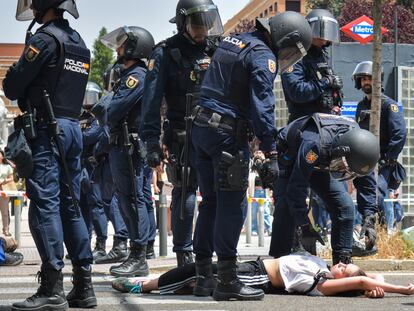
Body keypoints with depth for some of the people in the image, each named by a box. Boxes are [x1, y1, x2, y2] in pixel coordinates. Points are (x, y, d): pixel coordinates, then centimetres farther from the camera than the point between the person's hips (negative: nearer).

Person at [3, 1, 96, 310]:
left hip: (47, 130, -8)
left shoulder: (45, 38, -10)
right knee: (70, 205, 11)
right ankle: (83, 286, 12)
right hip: (74, 128, 8)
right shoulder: (80, 44, 16)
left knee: (45, 204, -10)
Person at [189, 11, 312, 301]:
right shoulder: (262, 56, -10)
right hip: (228, 134, -9)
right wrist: (271, 154, -19)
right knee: (232, 206, -6)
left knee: (211, 202, 13)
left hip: (201, 128, 9)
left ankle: (204, 277, 16)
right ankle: (227, 281, -7)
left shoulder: (231, 41, 18)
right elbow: (262, 106, -18)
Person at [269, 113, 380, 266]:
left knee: (345, 205, -10)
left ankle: (343, 263, -5)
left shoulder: (357, 137, -25)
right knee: (286, 208, -24)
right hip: (290, 160, -5)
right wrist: (304, 226, -31)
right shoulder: (314, 144, -45)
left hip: (320, 165, 5)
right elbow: (296, 189, -36)